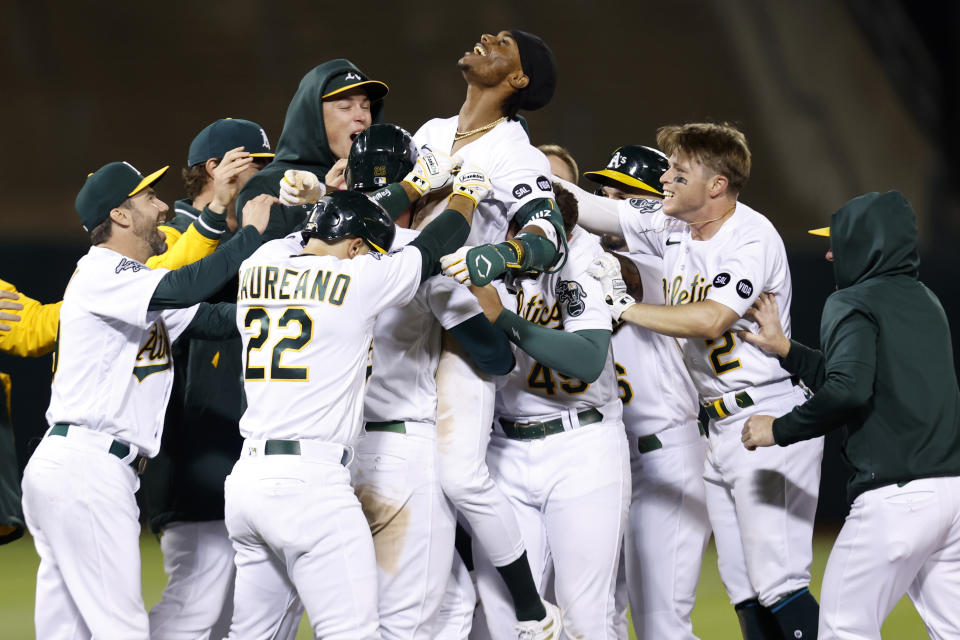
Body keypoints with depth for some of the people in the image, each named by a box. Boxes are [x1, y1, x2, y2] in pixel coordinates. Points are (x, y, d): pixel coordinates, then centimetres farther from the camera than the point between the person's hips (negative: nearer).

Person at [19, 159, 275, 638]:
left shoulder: (132, 282, 21)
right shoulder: (100, 273, -10)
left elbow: (215, 319, 12)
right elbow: (180, 290, -28)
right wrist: (252, 233, -17)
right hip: (86, 468, -10)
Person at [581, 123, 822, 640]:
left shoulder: (753, 238, -15)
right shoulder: (670, 226, 8)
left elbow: (709, 321, -26)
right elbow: (584, 207, 12)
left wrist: (624, 307, -20)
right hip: (721, 429, 9)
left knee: (776, 583, -14)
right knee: (742, 587, 9)